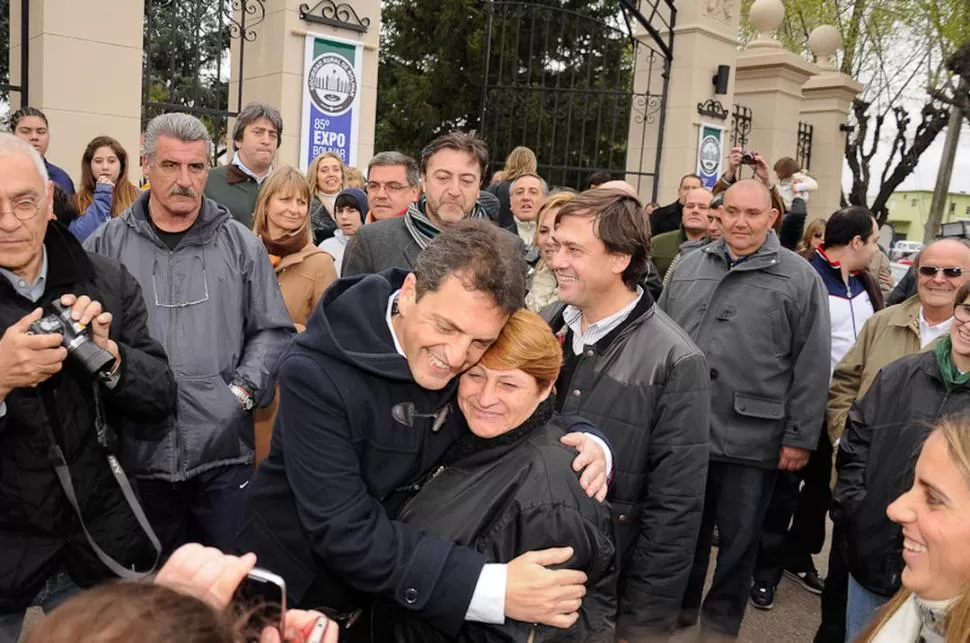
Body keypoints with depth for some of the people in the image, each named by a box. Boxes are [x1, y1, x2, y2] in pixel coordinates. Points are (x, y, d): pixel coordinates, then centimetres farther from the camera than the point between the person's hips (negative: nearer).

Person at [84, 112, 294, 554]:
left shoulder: (241, 245, 6)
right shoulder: (106, 245, 5)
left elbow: (273, 330, 6)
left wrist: (242, 390, -6)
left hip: (224, 450, 0)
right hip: (137, 449, 1)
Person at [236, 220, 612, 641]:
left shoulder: (475, 363, -13)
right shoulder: (317, 374, -28)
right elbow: (345, 534, -31)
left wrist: (585, 440, -20)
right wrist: (493, 590, -37)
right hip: (297, 591, -4)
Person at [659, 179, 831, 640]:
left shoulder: (799, 278, -4)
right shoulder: (688, 266, 7)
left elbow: (812, 366, -5)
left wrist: (800, 437, -7)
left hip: (752, 440, -3)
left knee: (738, 538, 13)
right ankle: (678, 604, 38)